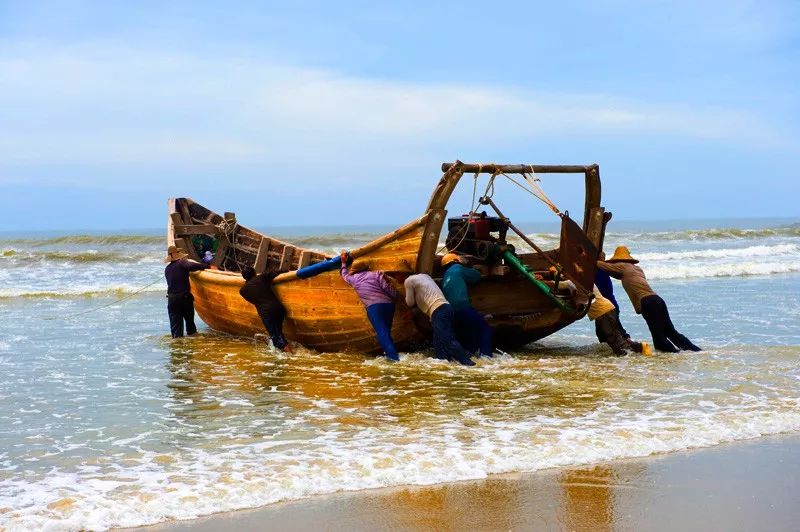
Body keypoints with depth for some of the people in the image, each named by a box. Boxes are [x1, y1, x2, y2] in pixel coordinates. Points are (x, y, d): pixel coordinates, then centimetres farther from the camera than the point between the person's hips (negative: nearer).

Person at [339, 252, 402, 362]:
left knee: (382, 332, -12)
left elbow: (345, 274, 43)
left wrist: (344, 263, 60)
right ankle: (390, 353, 9)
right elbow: (388, 288, 4)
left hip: (373, 307, -3)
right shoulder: (376, 274, 16)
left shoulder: (353, 278, 20)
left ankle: (393, 357, -26)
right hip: (388, 304, 3)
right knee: (386, 331, 16)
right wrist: (397, 296, 17)